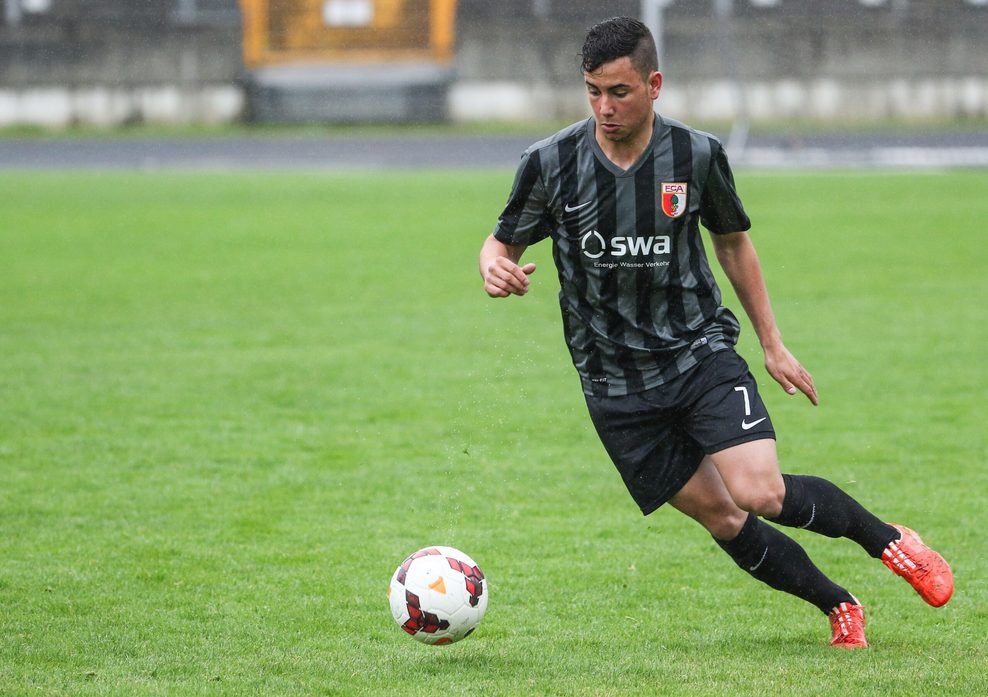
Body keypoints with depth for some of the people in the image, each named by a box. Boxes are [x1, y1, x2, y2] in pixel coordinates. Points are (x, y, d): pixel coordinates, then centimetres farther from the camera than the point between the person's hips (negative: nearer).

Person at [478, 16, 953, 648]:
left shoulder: (697, 156, -7)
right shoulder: (551, 164, -9)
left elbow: (733, 241, 10)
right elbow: (504, 242, 5)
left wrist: (772, 344, 13)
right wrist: (496, 269, -21)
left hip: (700, 353, -1)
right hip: (617, 387, 1)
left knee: (760, 494, -20)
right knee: (720, 518, -2)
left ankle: (891, 540, 3)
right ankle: (838, 607, 17)